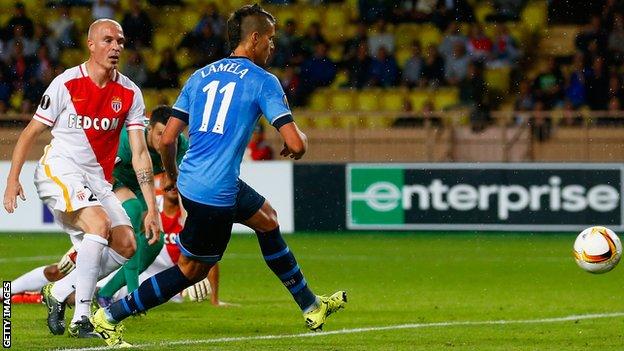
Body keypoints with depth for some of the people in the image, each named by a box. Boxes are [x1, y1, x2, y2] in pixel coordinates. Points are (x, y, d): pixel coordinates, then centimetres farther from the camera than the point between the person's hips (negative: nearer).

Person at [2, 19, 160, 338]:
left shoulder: (129, 93, 2)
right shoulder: (66, 84, -9)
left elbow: (140, 153, 1)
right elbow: (30, 133, -1)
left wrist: (152, 208, -5)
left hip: (97, 180, 6)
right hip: (58, 170, -6)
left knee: (125, 244, -7)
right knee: (100, 224, -28)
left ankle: (58, 292, 8)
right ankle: (80, 319, -27)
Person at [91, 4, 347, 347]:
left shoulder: (200, 76, 10)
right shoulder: (263, 82, -8)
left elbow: (167, 139, 7)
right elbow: (295, 144, -15)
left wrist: (171, 175, 25)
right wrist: (299, 142, 9)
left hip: (191, 179, 8)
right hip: (216, 192, -8)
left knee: (267, 219, 26)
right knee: (191, 270, 6)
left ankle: (310, 305, 37)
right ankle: (111, 316, 6)